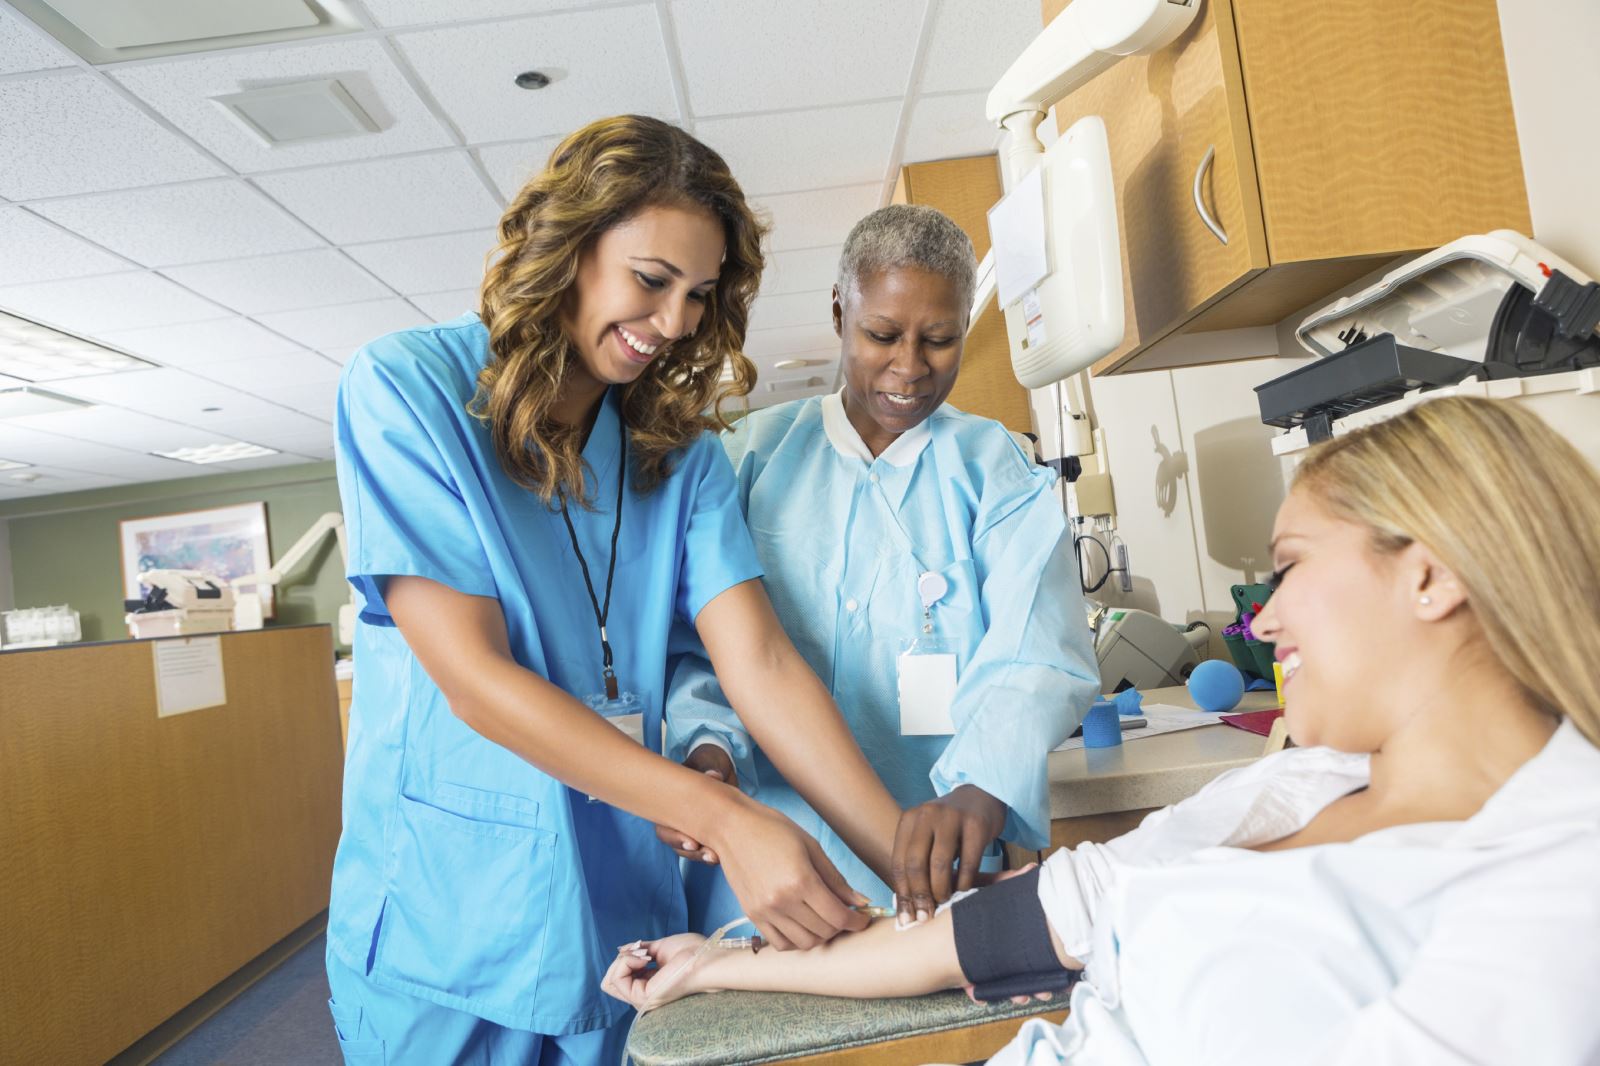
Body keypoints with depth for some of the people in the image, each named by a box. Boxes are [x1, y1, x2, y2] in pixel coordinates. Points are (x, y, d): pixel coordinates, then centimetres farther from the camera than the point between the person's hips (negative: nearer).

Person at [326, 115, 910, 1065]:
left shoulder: (679, 449, 2)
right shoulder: (404, 389, -10)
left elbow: (763, 664, -8)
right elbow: (472, 675, -19)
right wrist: (723, 818, -26)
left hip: (622, 920, 4)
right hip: (447, 931, -3)